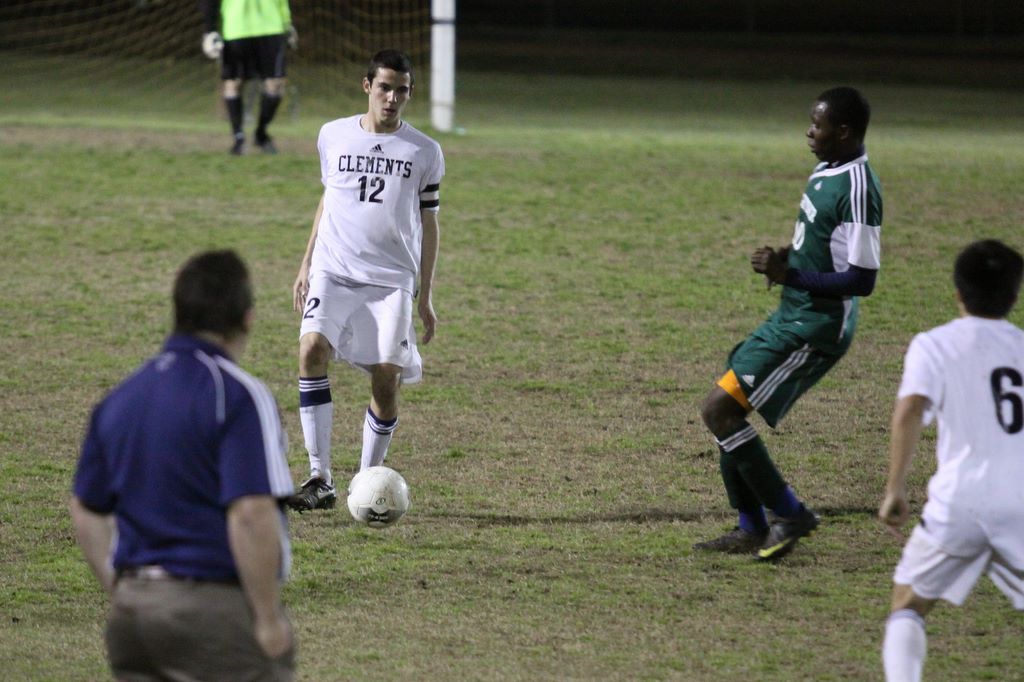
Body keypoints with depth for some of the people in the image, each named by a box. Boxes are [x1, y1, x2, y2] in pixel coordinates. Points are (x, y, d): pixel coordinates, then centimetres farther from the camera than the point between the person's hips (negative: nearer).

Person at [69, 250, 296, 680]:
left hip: (132, 608, 7)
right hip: (217, 605, -7)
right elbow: (251, 514, -21)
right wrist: (269, 618, -15)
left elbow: (85, 511, 16)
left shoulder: (121, 398, 10)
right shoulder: (237, 396, -13)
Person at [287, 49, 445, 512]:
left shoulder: (424, 152, 5)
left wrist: (425, 295, 9)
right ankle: (320, 479, -20)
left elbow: (428, 223, 11)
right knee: (312, 348, -22)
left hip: (391, 281, 0)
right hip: (333, 271, 0)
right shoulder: (334, 136, 8)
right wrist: (306, 265, 17)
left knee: (387, 377, -9)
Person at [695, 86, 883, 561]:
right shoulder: (827, 170, 9)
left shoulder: (857, 190, -22)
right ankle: (752, 531, 22)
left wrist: (790, 275, -21)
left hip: (816, 329, -10)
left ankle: (790, 514, -4)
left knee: (719, 410, -13)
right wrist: (786, 259, 5)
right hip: (794, 317, 10)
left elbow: (861, 280, -24)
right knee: (726, 410, 14)